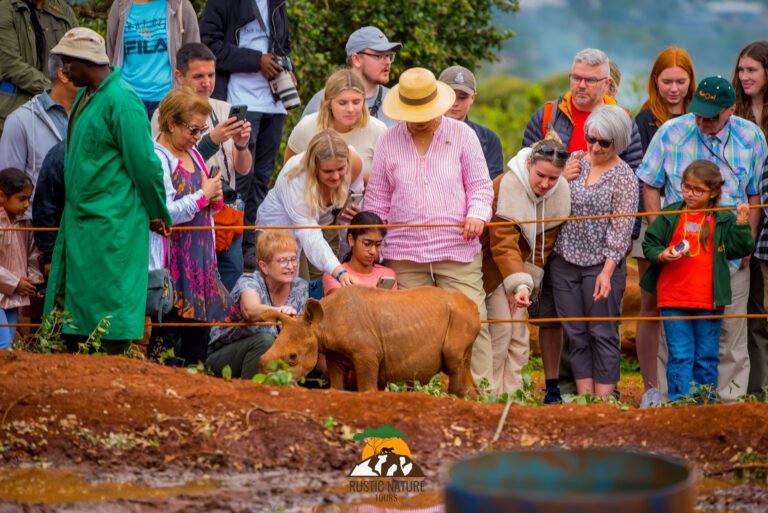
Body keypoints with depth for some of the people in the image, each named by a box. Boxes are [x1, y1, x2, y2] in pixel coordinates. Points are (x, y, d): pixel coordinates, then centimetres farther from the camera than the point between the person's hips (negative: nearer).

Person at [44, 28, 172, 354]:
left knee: (111, 306, -4)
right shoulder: (85, 96, 13)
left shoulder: (121, 101, -17)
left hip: (110, 224, -10)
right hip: (78, 218, 10)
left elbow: (144, 164, -16)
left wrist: (157, 215, -8)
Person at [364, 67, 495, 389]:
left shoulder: (462, 135, 5)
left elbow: (481, 184, 8)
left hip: (458, 253, -1)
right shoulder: (389, 141, 9)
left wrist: (477, 214, -13)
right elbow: (377, 198, 13)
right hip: (404, 256, 1)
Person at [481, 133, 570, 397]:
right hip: (494, 263, -5)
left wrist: (528, 284, -12)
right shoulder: (506, 186, -26)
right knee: (502, 328, -14)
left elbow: (544, 245, -5)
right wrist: (519, 285, -40)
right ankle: (494, 395, -9)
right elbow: (503, 243, -30)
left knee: (519, 335, -2)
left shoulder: (561, 192, -11)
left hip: (525, 261, 5)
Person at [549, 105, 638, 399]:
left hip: (601, 265, -5)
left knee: (603, 334, -1)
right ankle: (583, 396, 13)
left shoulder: (624, 178, -6)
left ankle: (603, 398, 3)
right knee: (575, 333, 7)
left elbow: (621, 231, -10)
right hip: (565, 262, 5)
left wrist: (607, 272, -15)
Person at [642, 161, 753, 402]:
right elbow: (649, 245, 8)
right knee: (680, 356, -1)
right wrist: (661, 255, -11)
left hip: (709, 300, 1)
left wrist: (741, 224, -8)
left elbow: (740, 249, 3)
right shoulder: (669, 216, 5)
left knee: (706, 357, 9)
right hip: (673, 299, 0)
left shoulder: (723, 220, 5)